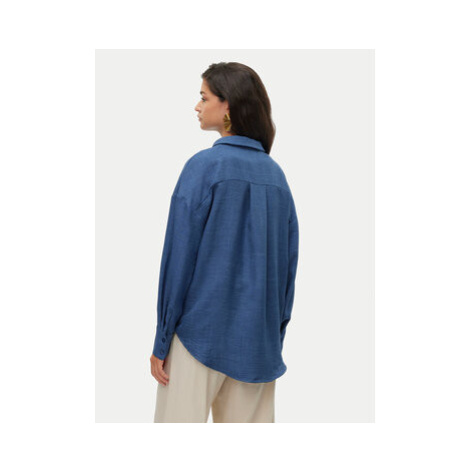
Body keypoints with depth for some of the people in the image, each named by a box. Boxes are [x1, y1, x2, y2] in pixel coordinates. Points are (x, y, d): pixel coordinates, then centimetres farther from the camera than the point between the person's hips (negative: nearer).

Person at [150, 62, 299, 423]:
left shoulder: (205, 166, -10)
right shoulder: (275, 173, 6)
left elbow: (179, 256, -11)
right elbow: (289, 261, 7)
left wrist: (161, 341, -5)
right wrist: (276, 333, 15)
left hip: (202, 330, -5)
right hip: (260, 339, 6)